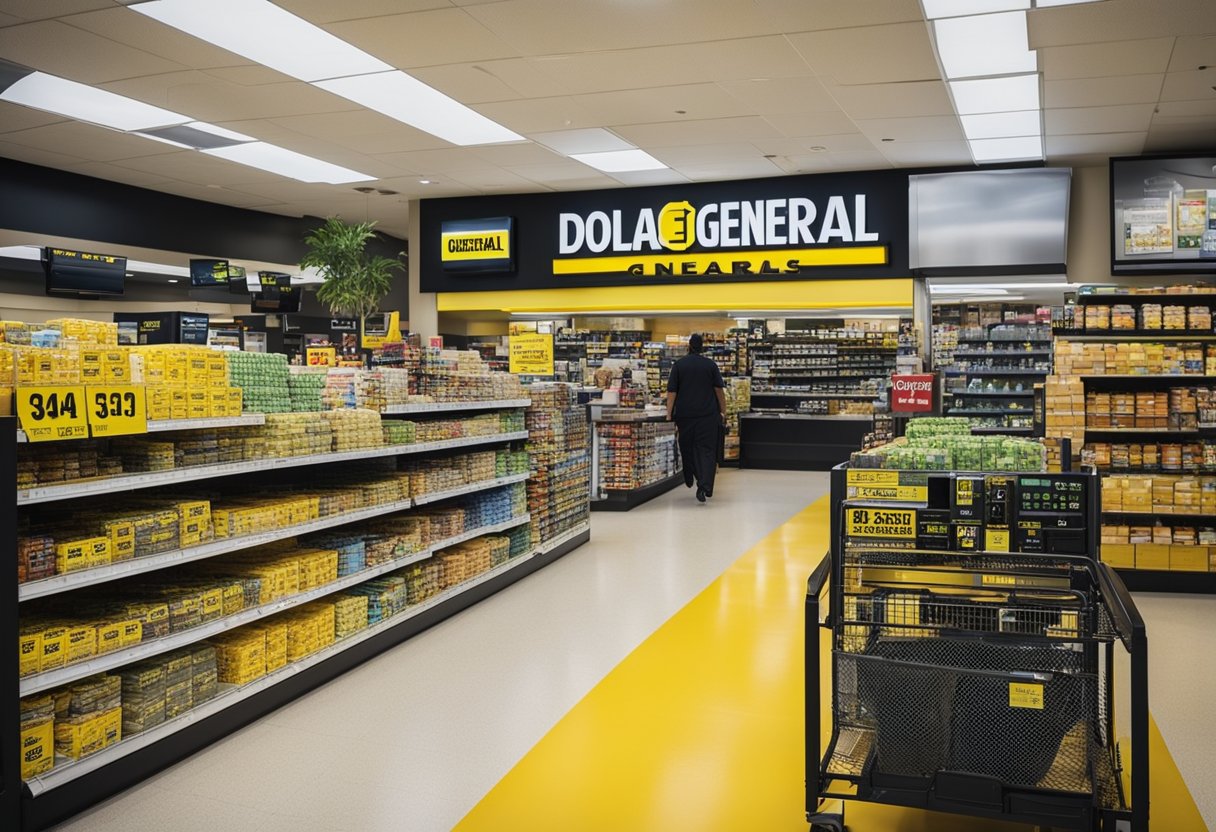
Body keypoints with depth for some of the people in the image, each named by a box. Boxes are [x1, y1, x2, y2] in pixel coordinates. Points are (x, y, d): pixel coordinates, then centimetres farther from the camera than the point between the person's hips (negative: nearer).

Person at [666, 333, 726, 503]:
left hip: (684, 414, 1)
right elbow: (719, 390, 3)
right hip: (707, 414, -1)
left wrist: (669, 415, -1)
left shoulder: (678, 365, 2)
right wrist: (723, 412, 11)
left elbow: (671, 391, -2)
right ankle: (704, 486, -17)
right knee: (706, 450, -2)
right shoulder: (710, 365, 2)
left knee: (687, 447, 18)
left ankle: (689, 480, 31)